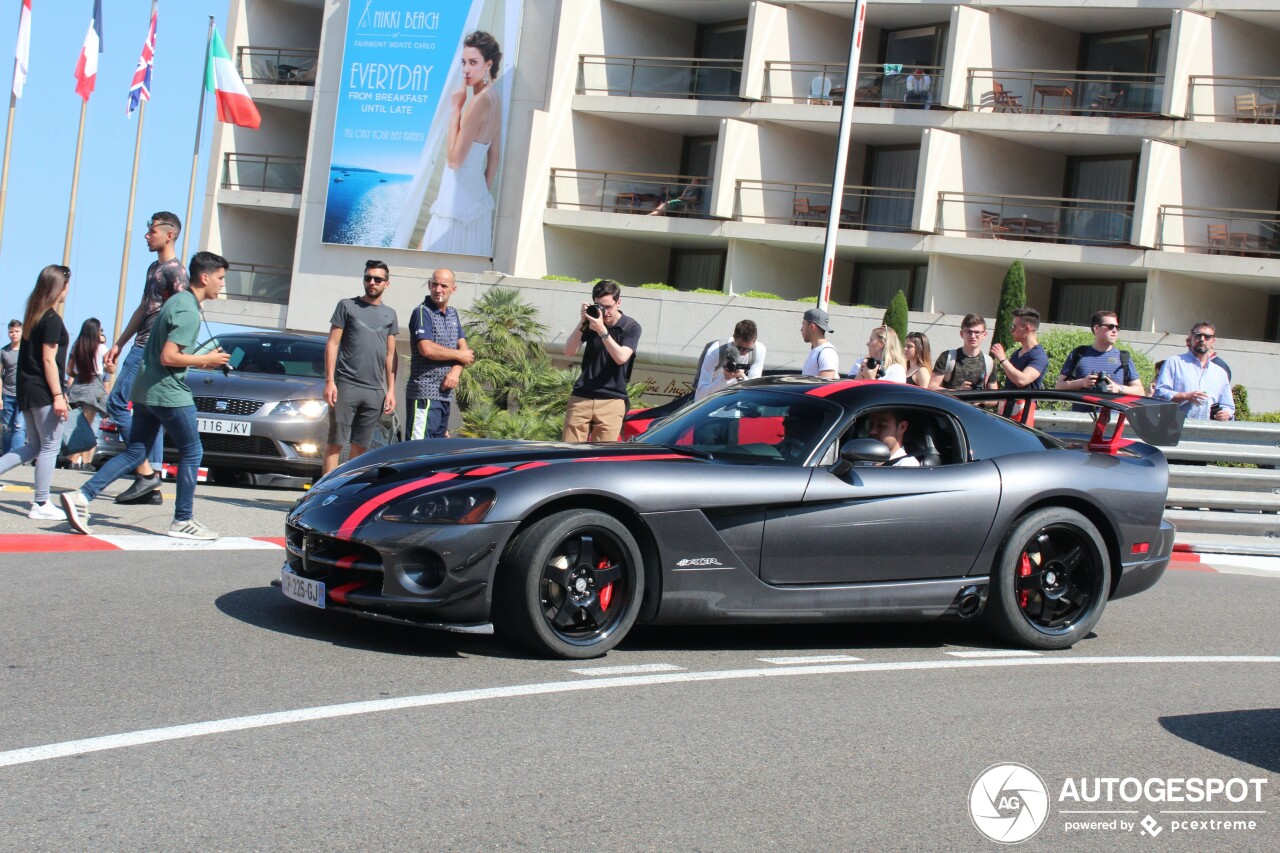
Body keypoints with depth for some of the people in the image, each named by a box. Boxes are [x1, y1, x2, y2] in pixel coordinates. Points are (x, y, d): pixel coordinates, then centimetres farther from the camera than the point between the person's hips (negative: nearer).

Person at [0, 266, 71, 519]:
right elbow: (49, 360, -17)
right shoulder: (52, 320, -13)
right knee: (50, 448, -1)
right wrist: (58, 395, -18)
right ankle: (40, 505, 1)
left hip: (27, 390, 9)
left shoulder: (33, 316, 13)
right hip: (44, 392, -9)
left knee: (33, 446, 16)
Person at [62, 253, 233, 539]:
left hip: (144, 391, 9)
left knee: (134, 452, 10)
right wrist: (207, 360, -12)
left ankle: (82, 496, -1)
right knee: (192, 452, 4)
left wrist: (201, 359, 14)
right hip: (169, 393, -9)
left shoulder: (177, 301, 14)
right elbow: (169, 357, -22)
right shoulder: (188, 311, -17)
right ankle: (183, 521, 9)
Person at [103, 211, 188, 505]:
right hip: (142, 347, 10)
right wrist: (119, 344, 25)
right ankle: (152, 485, 7)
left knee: (117, 404, -12)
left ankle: (145, 472, -14)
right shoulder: (154, 267, 20)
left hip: (152, 349, -10)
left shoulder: (175, 270, -9)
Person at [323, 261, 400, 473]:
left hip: (375, 391, 3)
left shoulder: (389, 315, 16)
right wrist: (329, 381, -7)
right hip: (346, 386, -3)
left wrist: (391, 390, 9)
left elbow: (390, 355, 16)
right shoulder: (347, 306, 6)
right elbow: (332, 344, 2)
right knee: (336, 443, -5)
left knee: (360, 446, 4)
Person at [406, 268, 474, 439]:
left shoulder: (453, 313, 16)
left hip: (445, 393, 8)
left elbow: (463, 348, 11)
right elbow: (427, 349, -20)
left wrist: (456, 371, -9)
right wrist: (459, 355, -7)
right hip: (425, 393, -8)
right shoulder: (422, 312, -8)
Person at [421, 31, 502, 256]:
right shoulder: (494, 99, 10)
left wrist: (454, 109, -15)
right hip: (479, 196, 9)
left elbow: (454, 159, -18)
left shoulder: (479, 101, -17)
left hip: (458, 199, -9)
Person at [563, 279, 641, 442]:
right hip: (581, 397, 3)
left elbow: (621, 358, -13)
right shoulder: (591, 323, 10)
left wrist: (602, 331, -21)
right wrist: (582, 323, -10)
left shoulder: (631, 327, 1)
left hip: (612, 400, -3)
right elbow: (569, 351, 1)